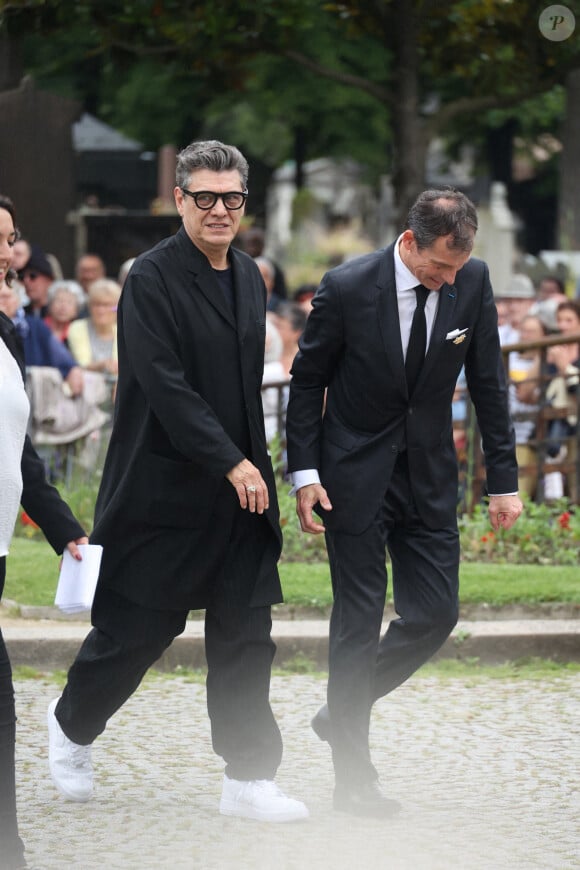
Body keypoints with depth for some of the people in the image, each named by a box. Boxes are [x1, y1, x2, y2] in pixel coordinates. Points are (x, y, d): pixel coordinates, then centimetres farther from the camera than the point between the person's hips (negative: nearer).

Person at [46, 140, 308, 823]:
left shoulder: (248, 278, 10)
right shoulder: (153, 278, -14)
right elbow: (164, 385, -20)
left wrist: (252, 464, 15)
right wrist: (231, 462, -22)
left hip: (237, 486, 6)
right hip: (164, 485, -6)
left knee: (245, 637, 4)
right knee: (136, 626, 5)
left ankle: (249, 779, 9)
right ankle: (71, 726, 31)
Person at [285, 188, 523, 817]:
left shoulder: (472, 282, -7)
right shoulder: (347, 288, -16)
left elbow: (487, 382, 2)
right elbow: (307, 380, -5)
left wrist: (503, 479, 1)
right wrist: (304, 472, -9)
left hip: (429, 475, 4)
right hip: (356, 474, -4)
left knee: (435, 614, 0)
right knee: (359, 618, -1)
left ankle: (343, 710, 24)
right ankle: (353, 776, 7)